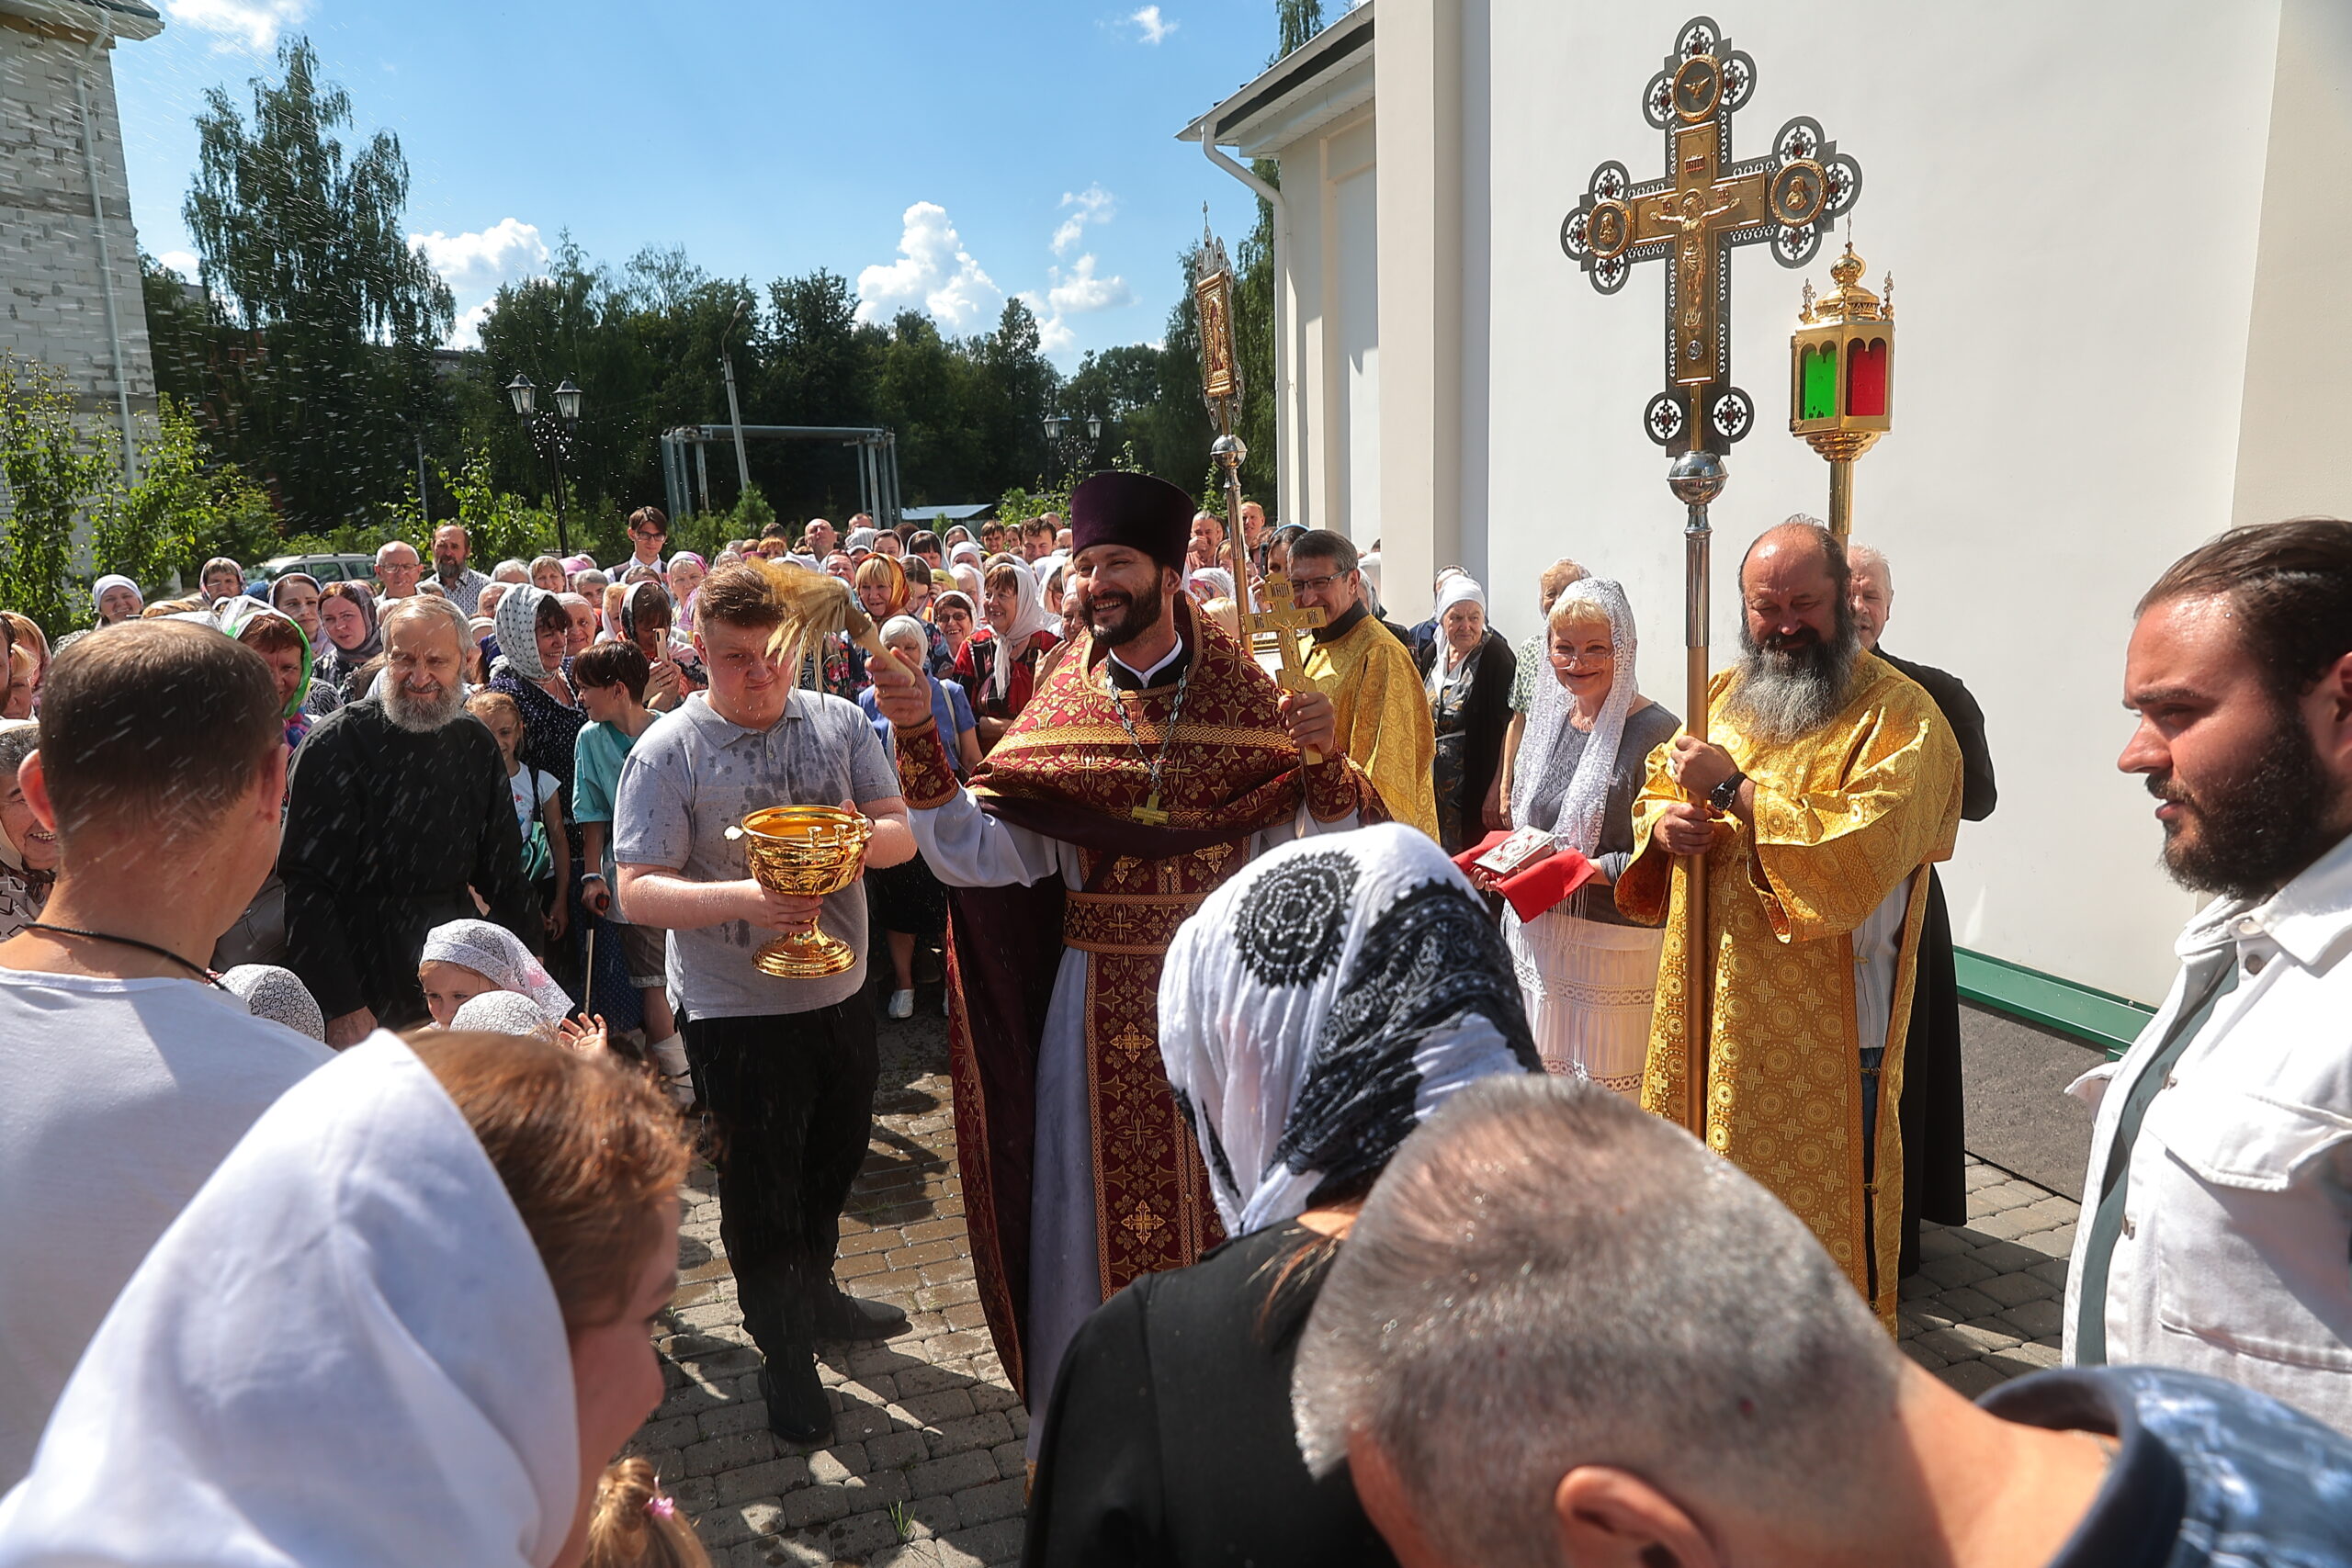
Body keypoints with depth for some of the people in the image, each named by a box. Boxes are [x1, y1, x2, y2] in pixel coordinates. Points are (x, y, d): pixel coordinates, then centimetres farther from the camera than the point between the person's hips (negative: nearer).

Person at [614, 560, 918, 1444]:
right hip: (738, 1011, -4)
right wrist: (745, 897, -33)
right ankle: (784, 1355, 33)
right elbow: (638, 891, -18)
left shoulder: (839, 723, -2)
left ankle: (816, 1296, 51)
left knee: (834, 1159, 24)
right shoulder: (668, 752, -13)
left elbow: (901, 833, -2)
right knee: (761, 1189, 11)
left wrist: (857, 837, -24)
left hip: (840, 995, 5)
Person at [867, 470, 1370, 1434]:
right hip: (1099, 995, 1)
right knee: (1102, 1189, 11)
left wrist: (1321, 758, -23)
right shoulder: (1061, 703, -1)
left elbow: (1309, 846, -6)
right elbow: (980, 847, -10)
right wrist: (918, 738, -20)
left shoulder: (1241, 686, -3)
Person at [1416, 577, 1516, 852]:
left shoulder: (1495, 655, -11)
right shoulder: (1432, 654, 9)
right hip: (1434, 786, 6)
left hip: (1477, 784, -6)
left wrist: (1498, 789, -22)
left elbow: (1510, 726, -16)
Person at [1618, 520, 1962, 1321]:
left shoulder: (1899, 715, -11)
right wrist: (1664, 821, -4)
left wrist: (1734, 789, -21)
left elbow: (1861, 847, -25)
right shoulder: (1725, 693, 11)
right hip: (1710, 1005, 6)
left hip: (1825, 1024, -6)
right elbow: (1657, 789, 20)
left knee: (1819, 1209, 5)